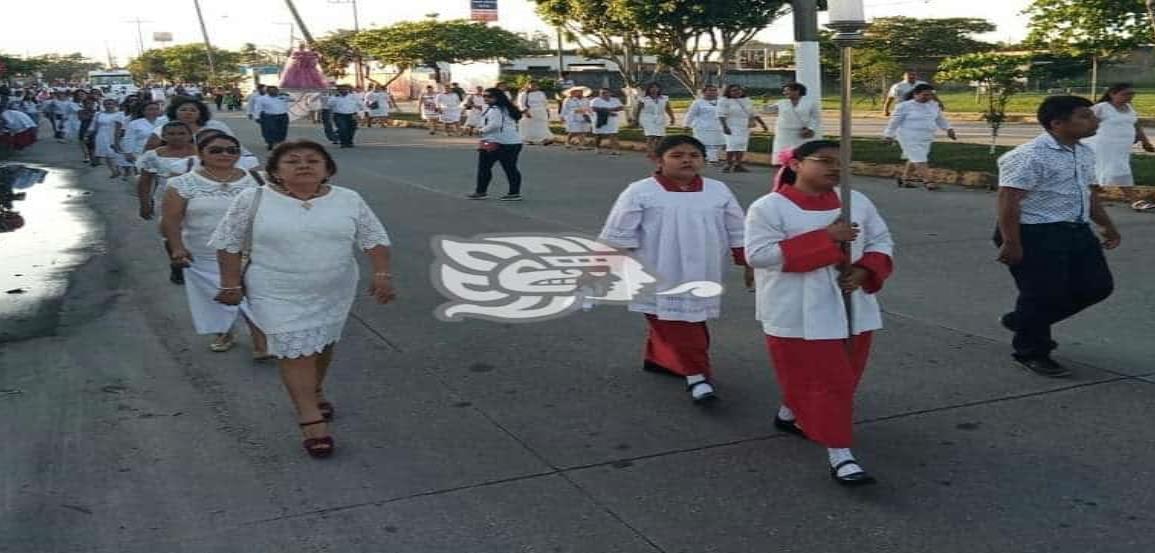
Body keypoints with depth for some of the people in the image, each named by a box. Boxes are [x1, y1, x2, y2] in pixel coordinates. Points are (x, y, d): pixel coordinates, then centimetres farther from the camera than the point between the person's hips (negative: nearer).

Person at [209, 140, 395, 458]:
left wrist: (382, 274, -10)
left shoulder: (349, 200, -4)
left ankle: (315, 391, 39)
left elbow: (374, 239, 0)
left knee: (322, 344, 16)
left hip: (334, 292, 3)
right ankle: (311, 418, -4)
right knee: (294, 350, -7)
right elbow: (229, 242, -4)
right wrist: (231, 283, -5)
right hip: (279, 294, -3)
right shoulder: (254, 199, -9)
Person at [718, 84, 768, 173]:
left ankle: (738, 165, 5)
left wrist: (762, 124, 16)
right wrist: (725, 127, -24)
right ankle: (728, 165, -15)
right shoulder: (724, 101, -4)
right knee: (733, 145, -16)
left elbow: (753, 114, 19)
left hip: (745, 128, 6)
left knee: (742, 146, 2)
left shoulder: (747, 101, 14)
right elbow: (721, 115, -12)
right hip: (732, 128, -6)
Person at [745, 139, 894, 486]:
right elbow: (758, 254, -21)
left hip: (851, 309, 7)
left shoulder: (857, 201, 6)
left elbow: (881, 242, 11)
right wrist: (824, 238, -23)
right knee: (823, 381, -5)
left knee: (842, 377, 17)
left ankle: (791, 414, 41)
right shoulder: (769, 207, -11)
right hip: (798, 315, -6)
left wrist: (864, 272, -12)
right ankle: (840, 456, 3)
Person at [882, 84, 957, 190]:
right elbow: (894, 121, -4)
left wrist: (949, 129, 15)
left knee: (914, 159, 10)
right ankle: (927, 181, -12)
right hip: (910, 137, -6)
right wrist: (889, 136, -4)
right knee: (919, 159, -11)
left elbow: (940, 119, 19)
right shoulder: (904, 106, -8)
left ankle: (904, 178, 23)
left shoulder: (933, 105, 7)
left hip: (926, 138, 6)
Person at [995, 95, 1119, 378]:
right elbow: (1008, 200, -21)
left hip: (1077, 232, 9)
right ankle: (1031, 353, 21)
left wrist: (1106, 225, 24)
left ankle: (1023, 321, 27)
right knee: (1043, 294, -2)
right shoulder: (1030, 156, -18)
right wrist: (1011, 243, -24)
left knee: (1097, 286, 12)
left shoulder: (1084, 153, 12)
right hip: (1037, 236, -9)